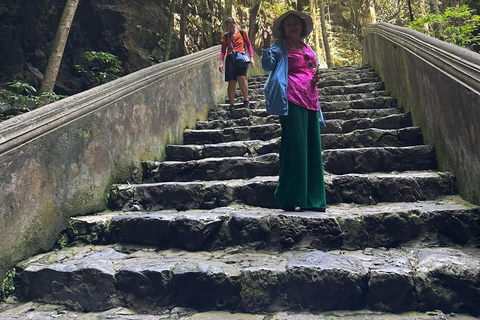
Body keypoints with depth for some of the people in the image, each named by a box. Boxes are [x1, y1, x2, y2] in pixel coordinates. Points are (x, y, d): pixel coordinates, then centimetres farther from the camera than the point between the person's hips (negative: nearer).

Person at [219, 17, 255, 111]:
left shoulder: (242, 32, 12)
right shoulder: (225, 36, 15)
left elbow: (248, 45, 15)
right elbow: (223, 50, 16)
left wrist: (251, 58, 5)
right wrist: (221, 62, 4)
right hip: (230, 58, 2)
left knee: (241, 78, -21)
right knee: (231, 81, -6)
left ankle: (246, 100, -6)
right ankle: (232, 105, -1)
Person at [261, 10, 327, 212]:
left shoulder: (308, 49, 23)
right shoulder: (280, 47, 5)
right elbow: (268, 65, -9)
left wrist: (317, 77, 11)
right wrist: (266, 45, -24)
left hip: (310, 102, 7)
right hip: (292, 102, -7)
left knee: (313, 150, 5)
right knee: (294, 148, -11)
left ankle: (312, 199, 12)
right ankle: (288, 200, -4)